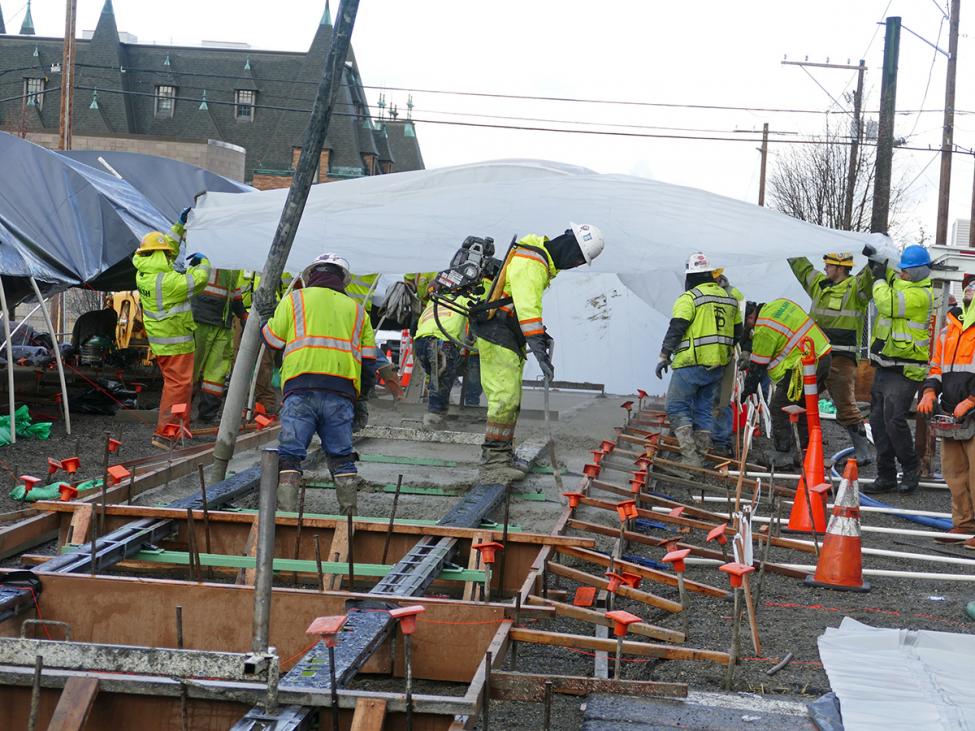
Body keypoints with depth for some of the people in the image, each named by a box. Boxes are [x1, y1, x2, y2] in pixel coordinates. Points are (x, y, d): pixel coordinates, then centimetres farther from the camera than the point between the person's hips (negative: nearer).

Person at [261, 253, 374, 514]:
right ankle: (350, 512, 11)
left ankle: (287, 512, -12)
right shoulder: (356, 309, 23)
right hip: (341, 393, 3)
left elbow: (272, 340, 12)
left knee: (289, 454, -2)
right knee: (341, 457, 11)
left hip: (301, 388, -3)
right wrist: (360, 401, 27)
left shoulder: (295, 299, 14)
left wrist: (262, 322, 34)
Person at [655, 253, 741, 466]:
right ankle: (700, 456, 14)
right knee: (704, 409, 14)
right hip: (717, 367, 7)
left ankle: (690, 456, -9)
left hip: (691, 365, -7)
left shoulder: (689, 298, -10)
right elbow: (737, 331, 19)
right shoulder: (729, 299, 13)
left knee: (677, 407, 1)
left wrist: (664, 356, -11)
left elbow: (675, 330, -15)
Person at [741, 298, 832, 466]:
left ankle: (783, 454, 6)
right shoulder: (778, 304, 10)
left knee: (778, 409, 1)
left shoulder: (764, 330, -14)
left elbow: (758, 366, -7)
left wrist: (747, 391, 5)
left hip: (804, 368, -10)